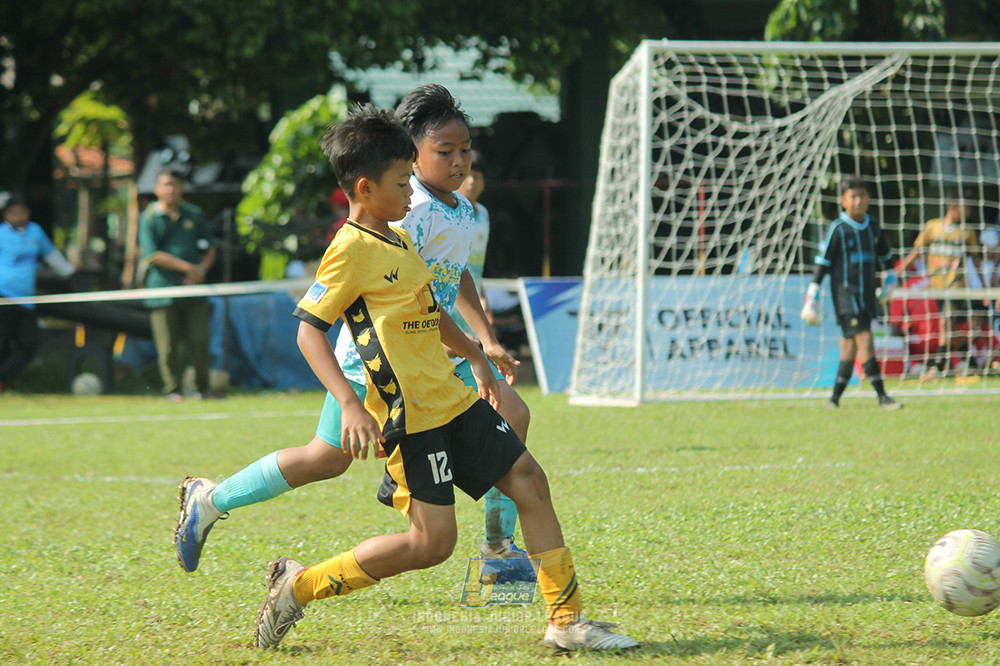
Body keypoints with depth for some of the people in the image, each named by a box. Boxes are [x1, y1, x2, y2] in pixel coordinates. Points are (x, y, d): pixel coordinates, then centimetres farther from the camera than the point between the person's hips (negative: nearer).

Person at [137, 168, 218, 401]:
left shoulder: (195, 215, 13)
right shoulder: (149, 218, 1)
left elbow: (209, 249, 16)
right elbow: (153, 255, -8)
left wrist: (201, 269, -5)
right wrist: (187, 267, -13)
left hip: (194, 288, 3)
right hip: (162, 289, -3)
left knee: (199, 340, -2)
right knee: (168, 345, -3)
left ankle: (202, 387, 10)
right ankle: (172, 390, 7)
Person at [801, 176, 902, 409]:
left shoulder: (873, 226, 9)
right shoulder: (838, 229, -8)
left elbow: (885, 254, 28)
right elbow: (822, 264, -7)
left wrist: (890, 279, 26)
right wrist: (813, 298, -9)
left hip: (867, 294, 6)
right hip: (845, 294, -6)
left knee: (850, 346, 9)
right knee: (865, 341, -16)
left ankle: (835, 397, 19)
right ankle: (882, 398, -18)